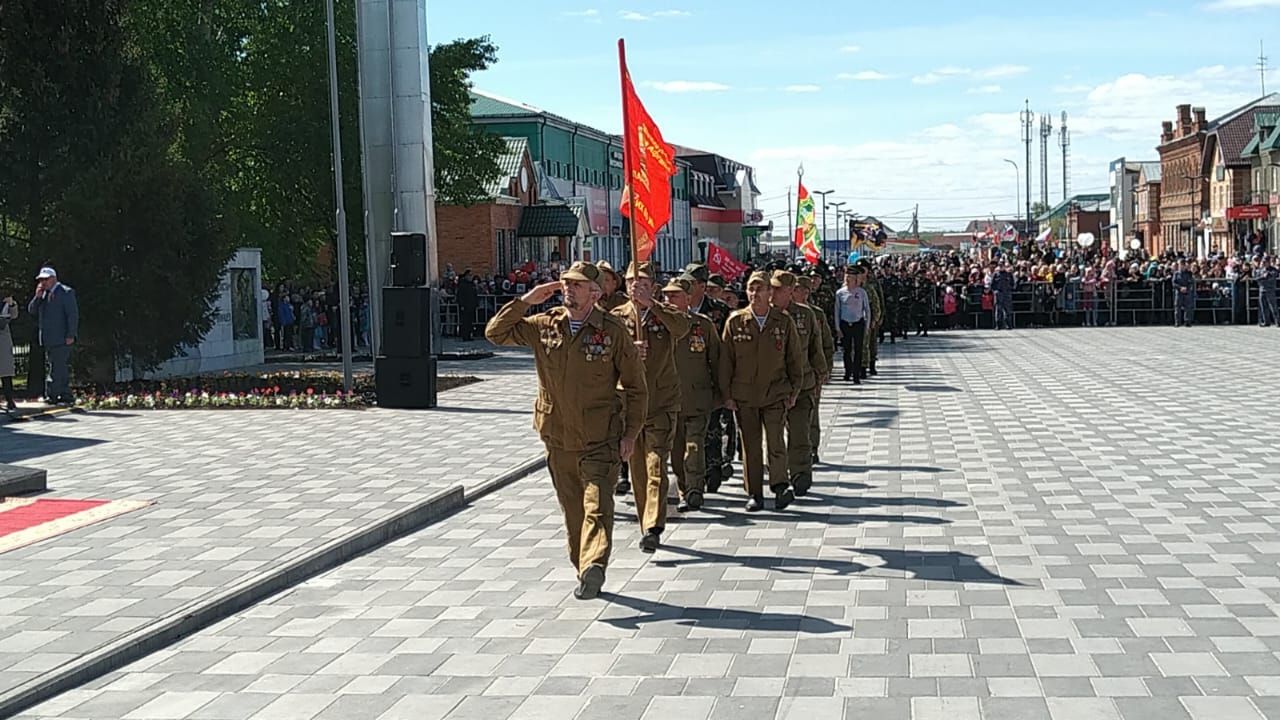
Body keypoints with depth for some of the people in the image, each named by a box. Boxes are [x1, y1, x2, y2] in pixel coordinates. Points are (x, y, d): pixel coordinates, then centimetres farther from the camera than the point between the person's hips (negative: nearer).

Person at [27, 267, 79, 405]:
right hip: (48, 339, 8)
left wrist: (70, 336, -15)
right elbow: (32, 310, 14)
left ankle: (52, 395, -11)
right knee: (61, 369, 10)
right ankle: (65, 397, 14)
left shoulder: (66, 292, -5)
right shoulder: (43, 294, 17)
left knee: (57, 368, -11)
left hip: (61, 339, -8)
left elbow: (73, 314, -10)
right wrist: (37, 297, -3)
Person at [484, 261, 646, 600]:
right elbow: (495, 333, 6)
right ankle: (585, 572, 22)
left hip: (601, 440, -4)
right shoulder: (544, 326, 5)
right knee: (572, 511, 11)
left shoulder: (612, 331, -5)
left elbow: (635, 386, 0)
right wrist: (526, 301, -4)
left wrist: (630, 434, -4)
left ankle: (594, 566, -31)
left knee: (597, 505, -19)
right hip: (558, 439, 4)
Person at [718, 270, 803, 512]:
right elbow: (725, 360, 4)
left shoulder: (784, 322, 1)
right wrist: (727, 394, 2)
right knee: (750, 446, 5)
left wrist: (793, 391, 6)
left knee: (775, 440, -14)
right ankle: (755, 495, 12)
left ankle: (780, 487, -11)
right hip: (744, 395, 1)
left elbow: (794, 359, 9)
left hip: (775, 394, -1)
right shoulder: (735, 321, 1)